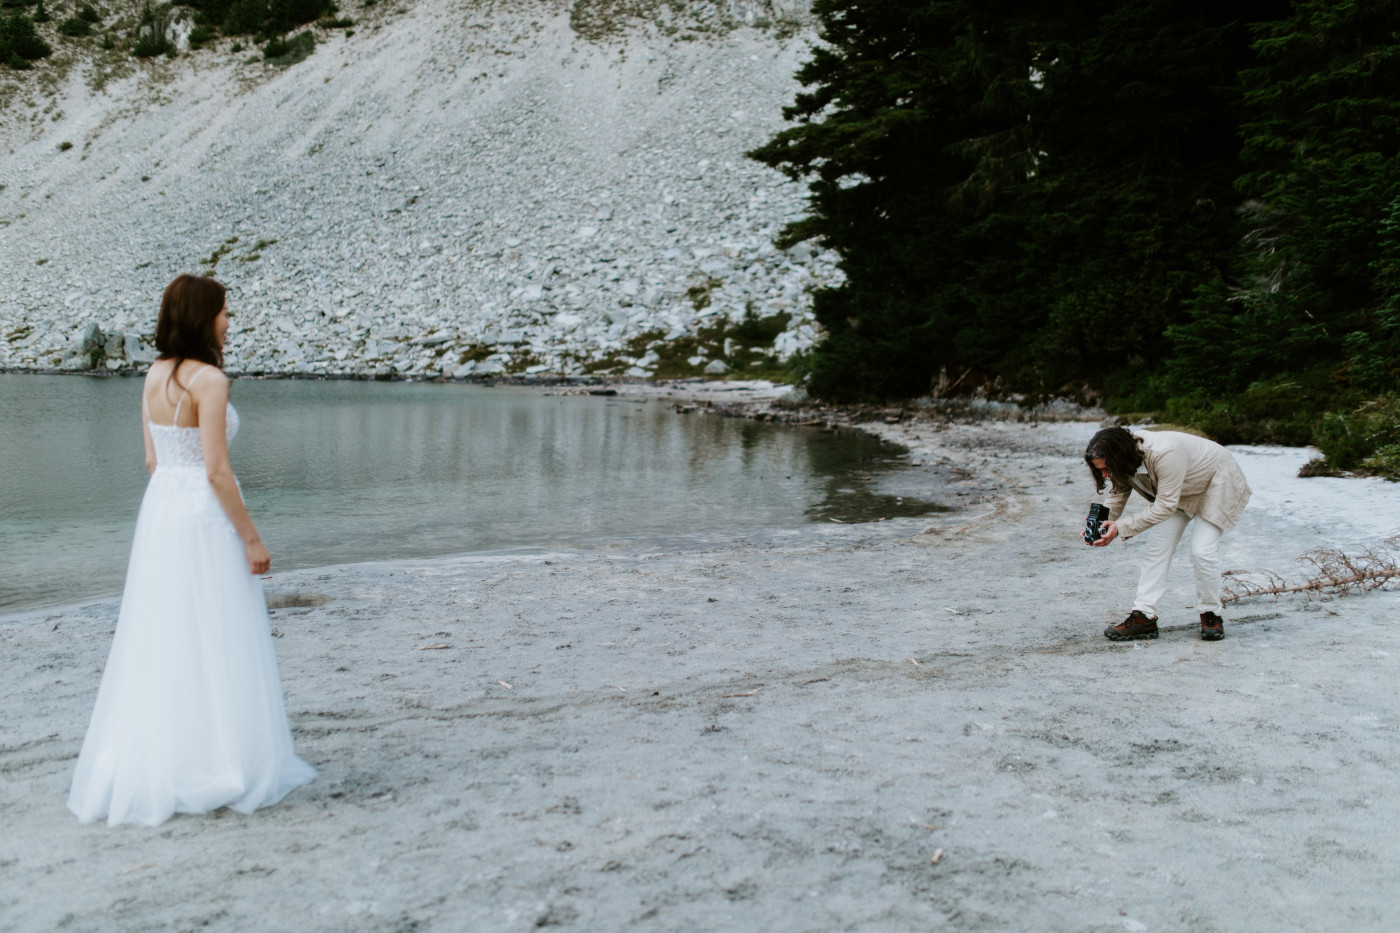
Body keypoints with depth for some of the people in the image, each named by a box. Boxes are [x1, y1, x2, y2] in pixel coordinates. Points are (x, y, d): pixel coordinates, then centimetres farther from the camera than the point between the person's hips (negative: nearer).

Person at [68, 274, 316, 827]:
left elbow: (153, 460, 14)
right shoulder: (209, 380, -16)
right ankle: (219, 767, 10)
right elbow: (216, 470, -19)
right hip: (205, 517, -8)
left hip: (160, 511, 8)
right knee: (212, 648, 1)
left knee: (159, 646, 14)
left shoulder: (155, 377, 9)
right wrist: (251, 538, -13)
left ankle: (146, 770, 23)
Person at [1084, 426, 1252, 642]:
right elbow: (1118, 493, -5)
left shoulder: (1164, 455, -42)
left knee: (1201, 552, -17)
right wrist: (1102, 523, -24)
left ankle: (1211, 615, 4)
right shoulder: (1125, 460, -19)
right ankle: (1144, 616, -7)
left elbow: (1165, 506, -37)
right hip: (1175, 493, 7)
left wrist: (1120, 528, -38)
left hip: (1216, 485, -7)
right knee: (1157, 547, -6)